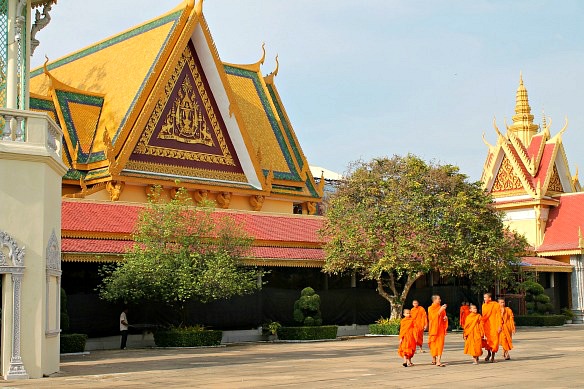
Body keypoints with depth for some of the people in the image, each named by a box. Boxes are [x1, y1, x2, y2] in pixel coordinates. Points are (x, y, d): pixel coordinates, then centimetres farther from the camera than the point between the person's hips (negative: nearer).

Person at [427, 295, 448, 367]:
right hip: (434, 328, -3)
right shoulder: (430, 308, -3)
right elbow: (434, 317, -17)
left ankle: (438, 361, -13)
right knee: (434, 344, 3)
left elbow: (443, 317, 18)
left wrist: (445, 318, -5)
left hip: (441, 328, 4)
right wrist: (440, 310, -24)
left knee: (440, 344, -7)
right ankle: (434, 359, 18)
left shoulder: (441, 308, 11)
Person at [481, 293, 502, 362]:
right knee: (487, 340, 3)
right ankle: (488, 353, 25)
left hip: (494, 325, -3)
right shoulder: (484, 306, 7)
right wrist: (482, 325, 6)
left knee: (494, 340, 0)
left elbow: (499, 316, -6)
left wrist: (499, 326, -11)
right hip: (486, 325, 3)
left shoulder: (496, 305, -6)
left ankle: (493, 356, 11)